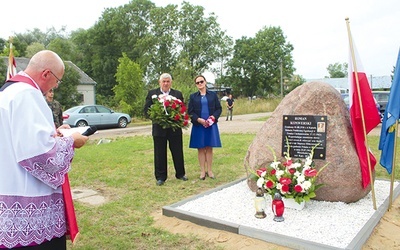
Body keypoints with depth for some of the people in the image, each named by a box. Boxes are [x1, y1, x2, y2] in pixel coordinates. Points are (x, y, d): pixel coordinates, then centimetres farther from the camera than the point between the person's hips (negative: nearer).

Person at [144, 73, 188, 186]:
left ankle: (180, 174, 26)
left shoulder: (178, 94, 5)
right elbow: (146, 110, 1)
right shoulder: (152, 93, 3)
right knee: (160, 154, 7)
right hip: (159, 128, -1)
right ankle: (160, 177, 18)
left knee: (178, 152, 10)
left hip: (175, 128, 1)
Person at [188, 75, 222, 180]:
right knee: (200, 149, 3)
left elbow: (219, 108, 5)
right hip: (198, 125, 0)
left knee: (209, 148, 5)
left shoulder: (213, 95, 7)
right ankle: (202, 171, 12)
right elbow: (190, 111, 1)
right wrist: (199, 119, -13)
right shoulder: (193, 96, 6)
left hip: (211, 125, 0)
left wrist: (213, 117, -12)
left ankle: (209, 170, 13)